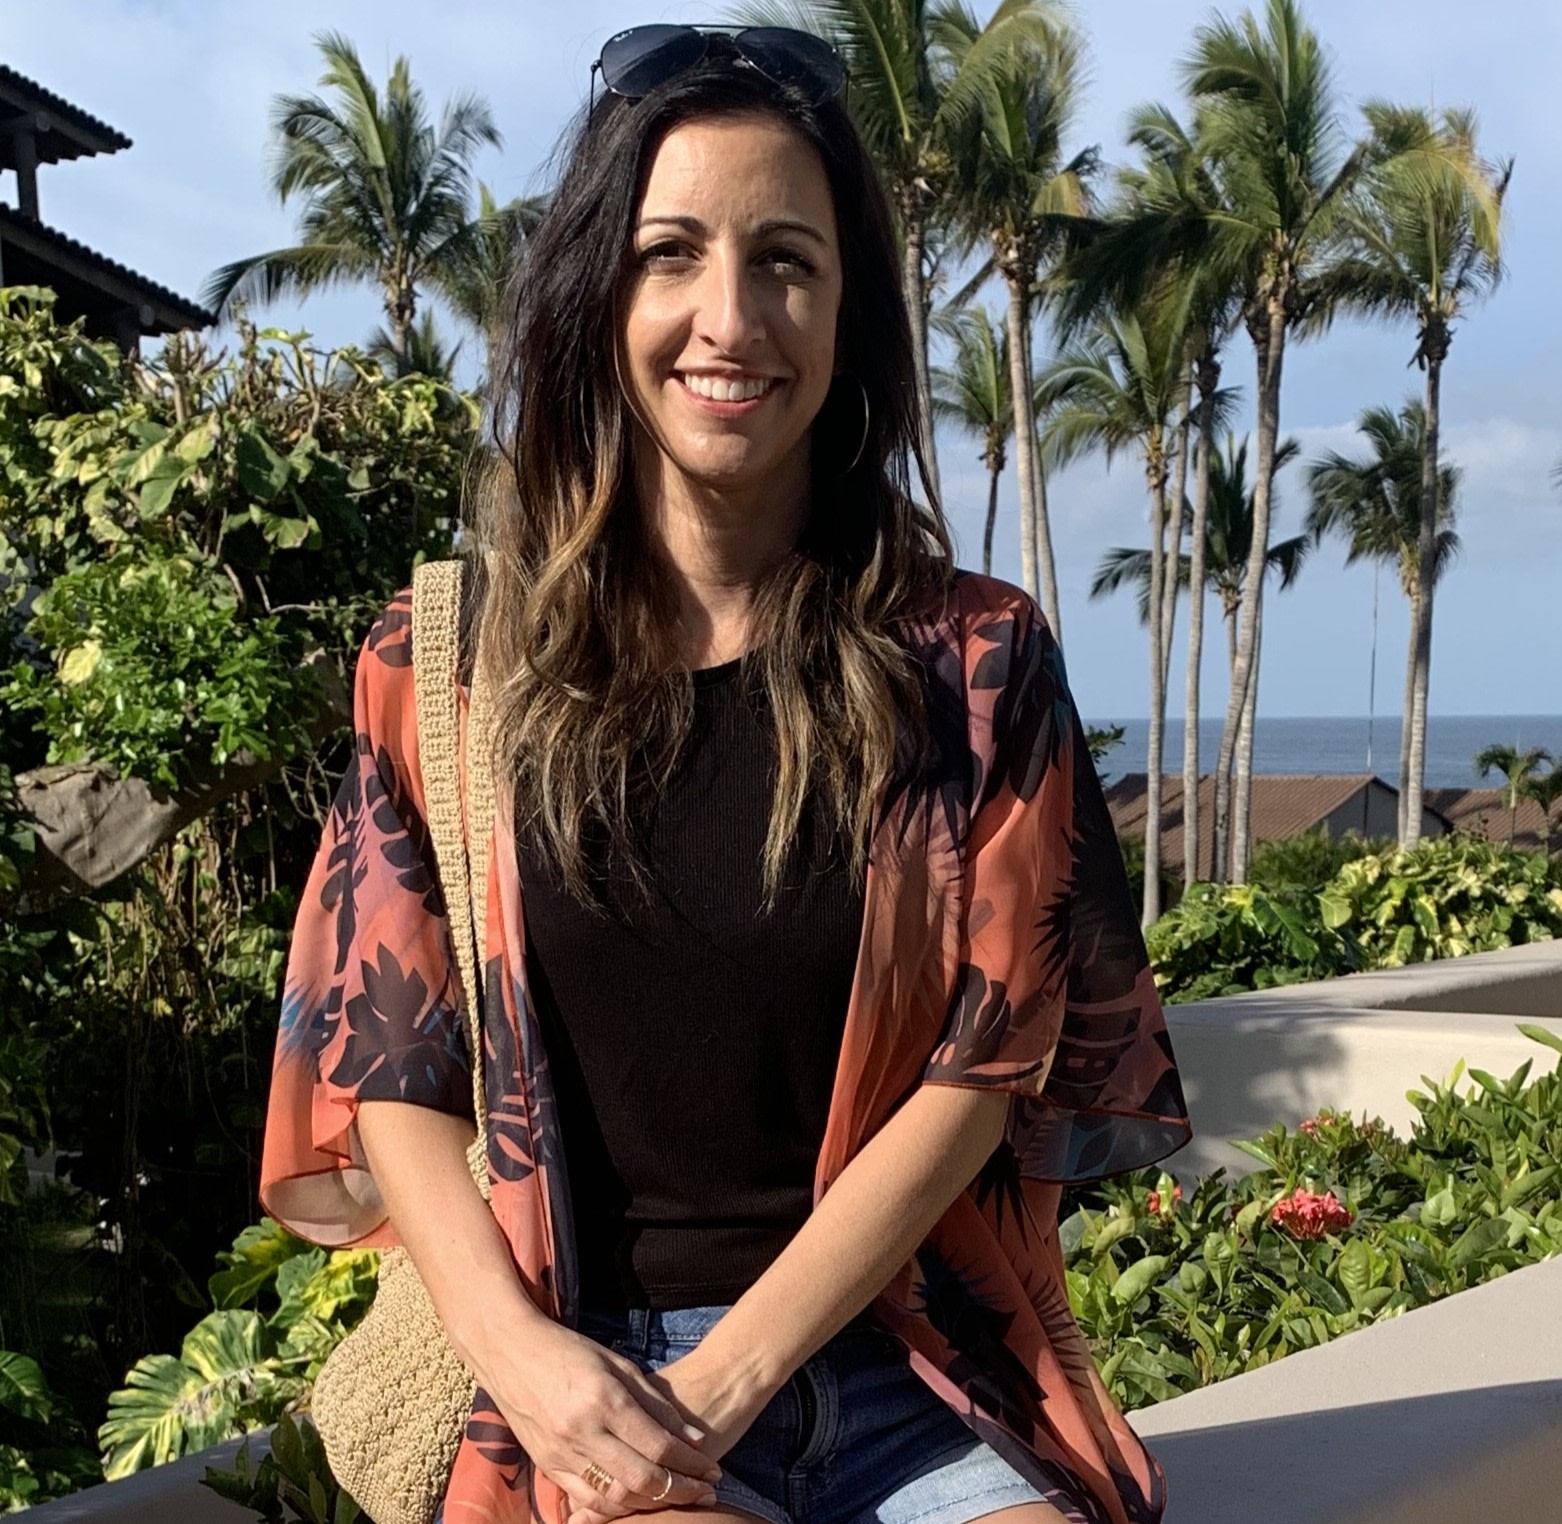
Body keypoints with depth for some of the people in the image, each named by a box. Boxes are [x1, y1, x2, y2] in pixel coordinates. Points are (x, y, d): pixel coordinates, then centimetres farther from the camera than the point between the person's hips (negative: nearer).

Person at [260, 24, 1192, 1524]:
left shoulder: (973, 665, 2)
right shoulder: (444, 667, 3)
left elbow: (978, 1066, -2)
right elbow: (396, 1072, 3)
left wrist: (728, 1373, -11)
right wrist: (524, 1357, -14)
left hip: (901, 1364, 2)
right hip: (584, 1382, -1)